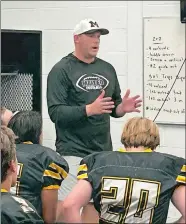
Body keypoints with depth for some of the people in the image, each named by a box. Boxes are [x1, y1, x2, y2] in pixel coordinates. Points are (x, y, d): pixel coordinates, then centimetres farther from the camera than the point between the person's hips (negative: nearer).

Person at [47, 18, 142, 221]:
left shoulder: (107, 69, 13)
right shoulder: (61, 70, -4)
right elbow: (55, 112, -13)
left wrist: (123, 108, -4)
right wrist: (89, 110, -25)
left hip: (104, 152, 5)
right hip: (73, 153, -5)